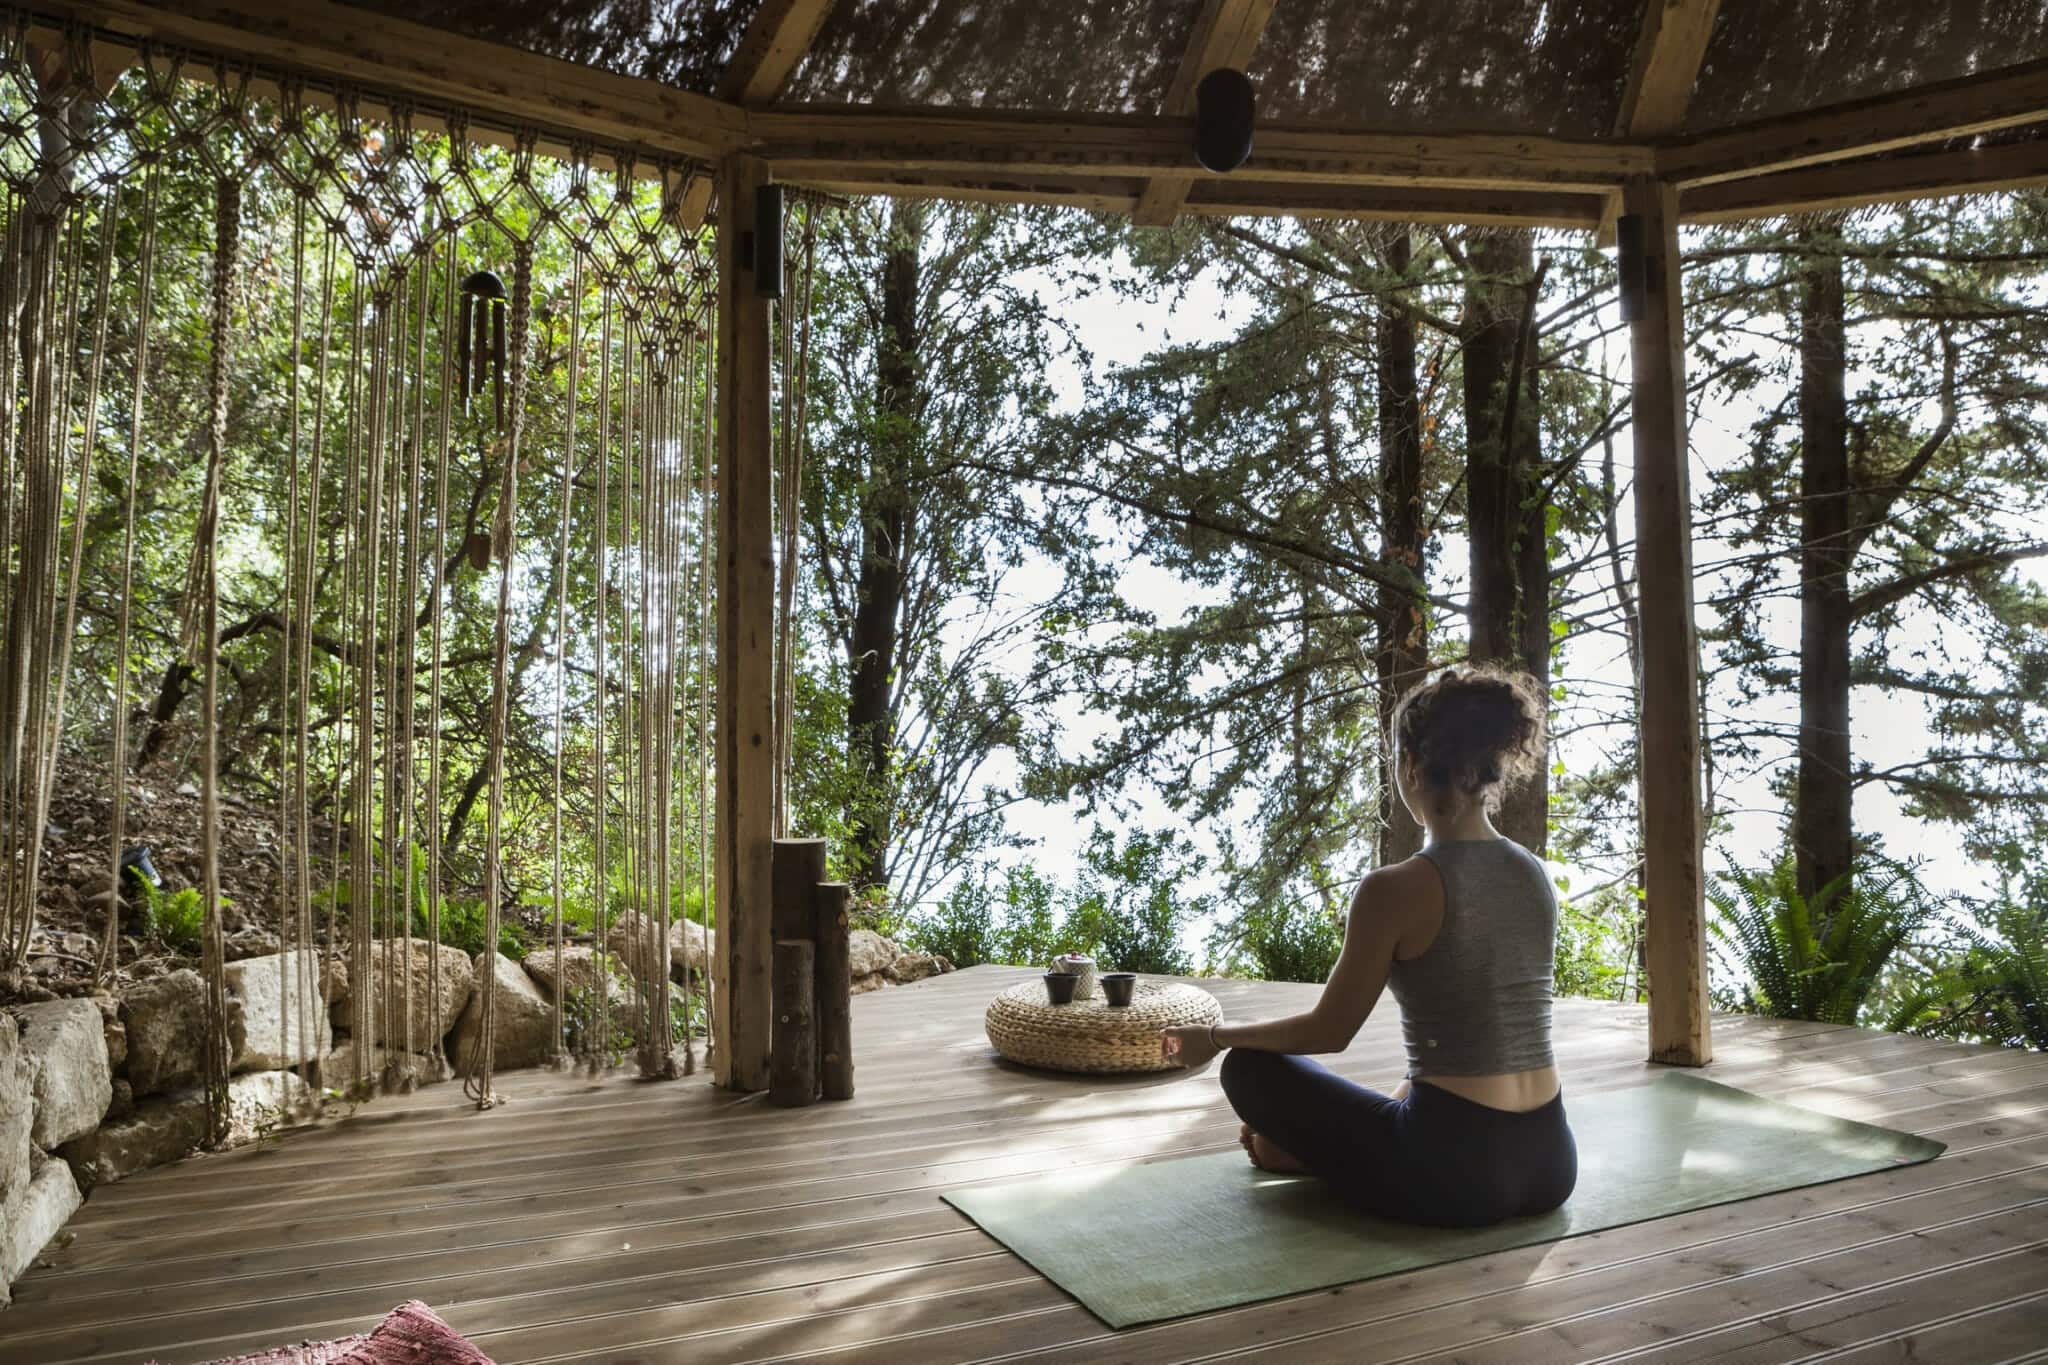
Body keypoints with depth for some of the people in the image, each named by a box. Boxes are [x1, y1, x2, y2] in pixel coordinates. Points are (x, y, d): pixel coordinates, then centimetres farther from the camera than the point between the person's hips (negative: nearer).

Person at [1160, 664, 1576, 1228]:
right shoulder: (1536, 876, 4)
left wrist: (1213, 1037, 12)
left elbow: (1329, 1030, -5)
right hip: (1550, 1163, 6)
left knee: (1250, 1068, 11)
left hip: (1455, 1173, -6)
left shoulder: (1395, 889, -17)